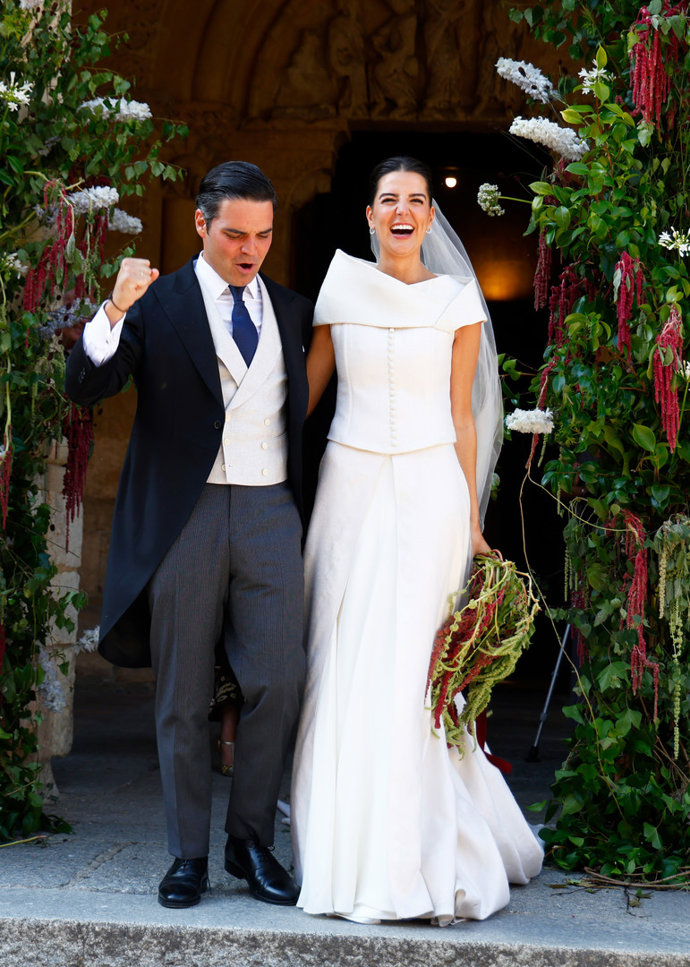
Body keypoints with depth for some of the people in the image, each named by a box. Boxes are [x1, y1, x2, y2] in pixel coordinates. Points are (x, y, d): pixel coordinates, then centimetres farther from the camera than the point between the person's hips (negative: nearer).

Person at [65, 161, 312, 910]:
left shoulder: (292, 311, 14)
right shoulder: (158, 304, 2)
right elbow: (85, 385, -9)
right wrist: (115, 310, -25)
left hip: (270, 515, 3)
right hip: (182, 515, -2)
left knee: (278, 685, -3)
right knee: (183, 699, 5)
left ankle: (251, 841, 15)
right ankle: (188, 854, 17)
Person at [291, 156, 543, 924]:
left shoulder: (458, 302, 6)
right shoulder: (341, 291, 8)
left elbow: (462, 417, 7)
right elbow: (303, 391, 13)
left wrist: (471, 521, 4)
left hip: (429, 491, -1)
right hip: (351, 486, 1)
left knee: (409, 667, -6)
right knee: (343, 664, 0)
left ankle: (411, 858, 3)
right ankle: (346, 850, 12)